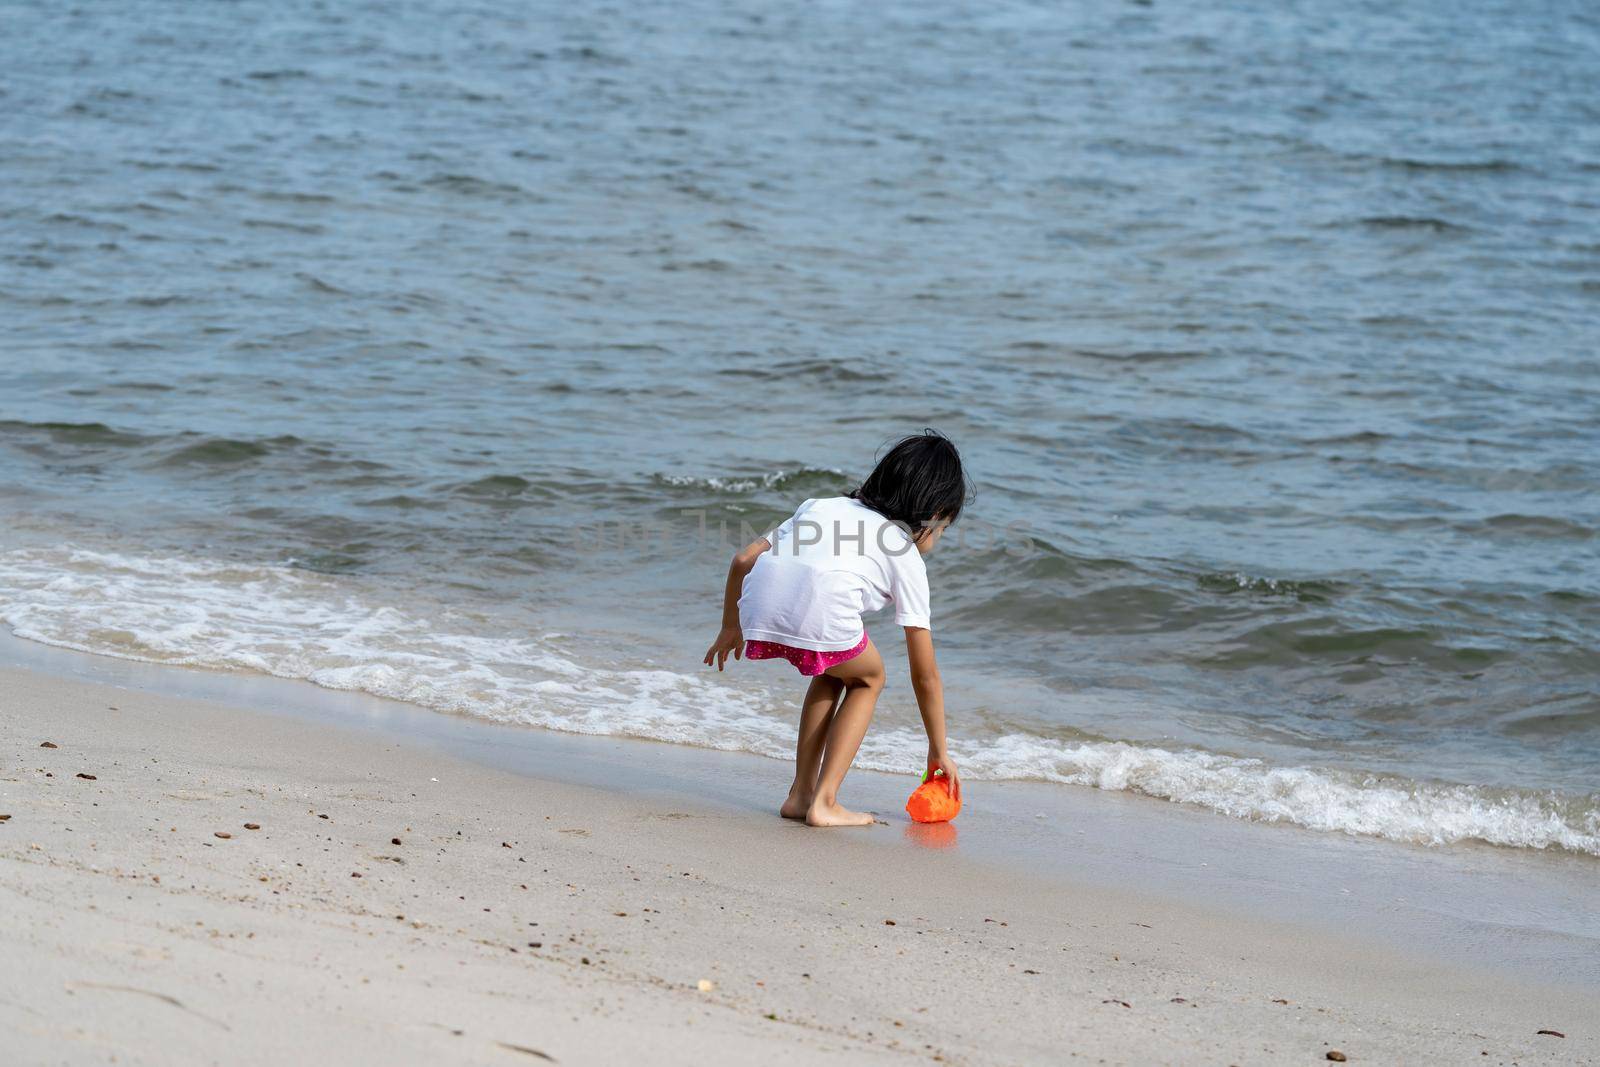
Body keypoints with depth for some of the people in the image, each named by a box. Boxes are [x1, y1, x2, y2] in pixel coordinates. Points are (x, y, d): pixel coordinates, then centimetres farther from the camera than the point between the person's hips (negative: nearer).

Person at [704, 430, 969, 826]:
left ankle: (801, 794, 31)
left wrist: (731, 629, 39)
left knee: (834, 667, 34)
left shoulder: (823, 506, 35)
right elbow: (925, 676, 26)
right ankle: (824, 802, 17)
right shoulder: (907, 560, 24)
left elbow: (743, 560, 25)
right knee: (868, 678, 28)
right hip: (820, 615, -5)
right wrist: (939, 751, 36)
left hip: (758, 606, 5)